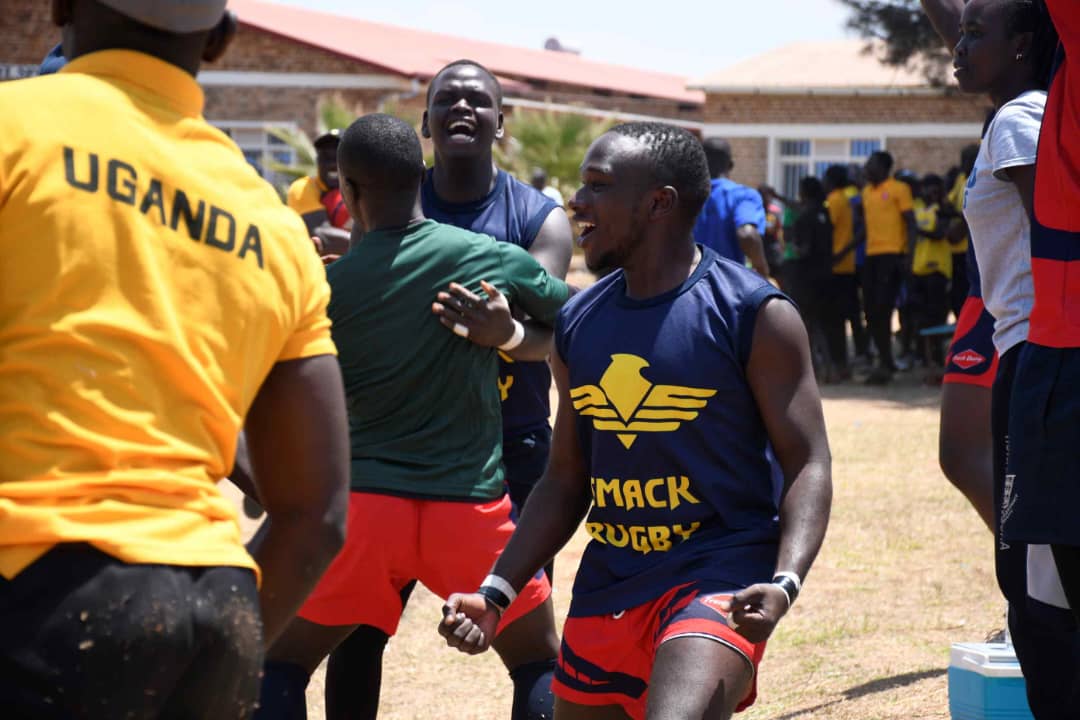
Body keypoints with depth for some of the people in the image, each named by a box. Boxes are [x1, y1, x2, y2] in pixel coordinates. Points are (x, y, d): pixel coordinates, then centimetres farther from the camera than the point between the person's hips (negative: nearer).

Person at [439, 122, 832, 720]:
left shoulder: (754, 314, -9)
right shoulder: (578, 323, 8)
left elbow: (807, 465, -10)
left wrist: (784, 583, -26)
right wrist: (496, 592, 4)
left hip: (718, 574, -7)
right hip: (605, 588, 7)